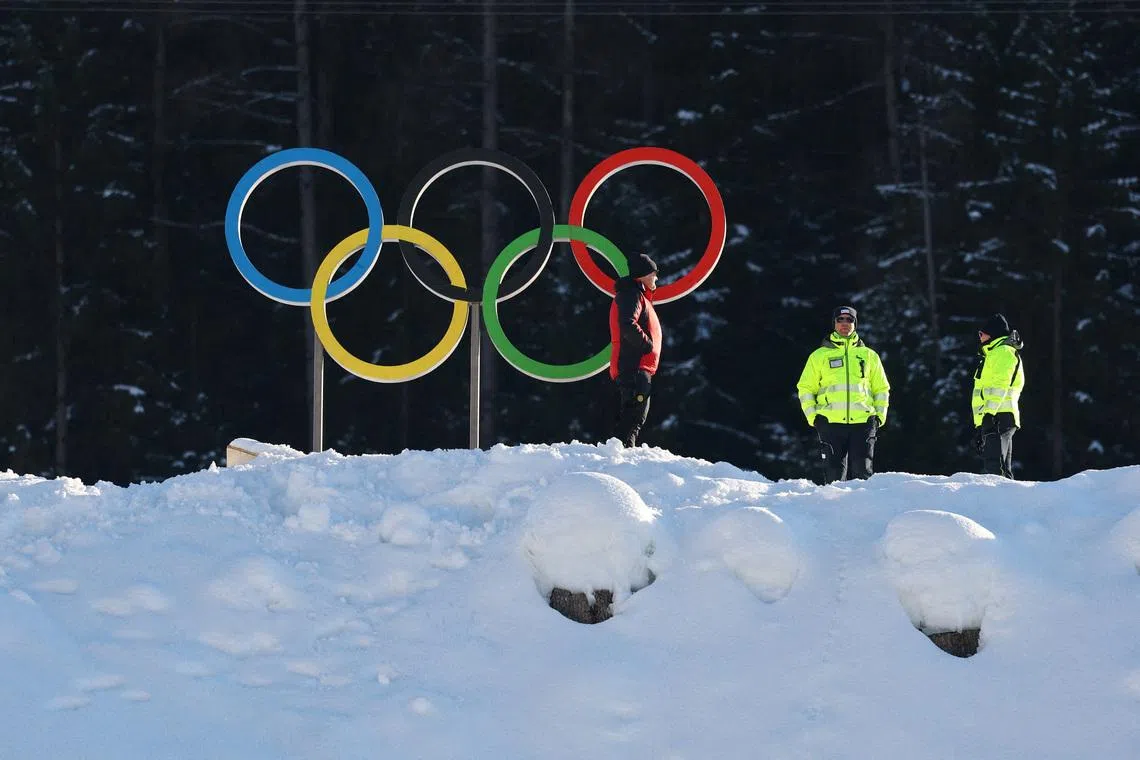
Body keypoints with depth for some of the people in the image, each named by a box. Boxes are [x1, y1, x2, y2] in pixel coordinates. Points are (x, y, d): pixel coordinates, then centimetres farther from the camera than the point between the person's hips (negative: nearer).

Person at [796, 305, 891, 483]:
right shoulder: (819, 356, 12)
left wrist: (880, 415, 7)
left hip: (863, 422, 1)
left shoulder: (869, 355, 16)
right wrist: (812, 416, 0)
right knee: (835, 474, -5)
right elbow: (806, 388, 12)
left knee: (863, 473, -6)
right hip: (831, 423, -1)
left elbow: (881, 388, 20)